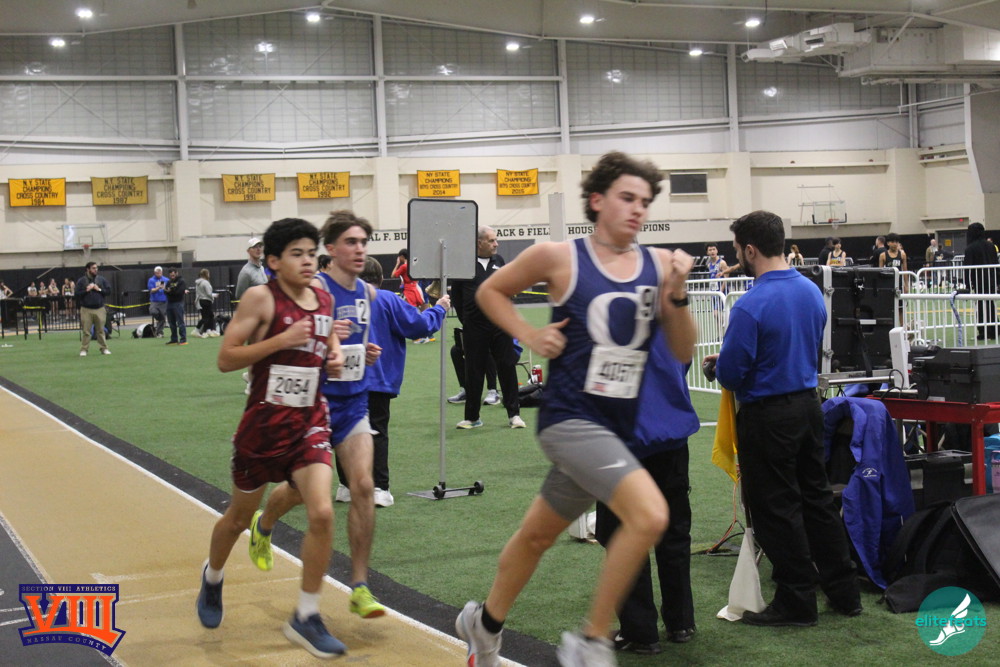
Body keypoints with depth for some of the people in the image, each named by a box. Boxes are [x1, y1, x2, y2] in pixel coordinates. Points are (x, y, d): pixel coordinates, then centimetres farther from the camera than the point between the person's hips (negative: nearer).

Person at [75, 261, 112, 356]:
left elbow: (109, 290, 7)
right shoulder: (81, 281, 1)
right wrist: (86, 290, -12)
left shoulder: (101, 279, 8)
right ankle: (84, 349, 5)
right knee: (86, 331, -1)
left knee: (100, 330, 6)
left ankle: (104, 348, 12)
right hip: (86, 310, -2)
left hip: (99, 309, 2)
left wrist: (99, 289, -6)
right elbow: (76, 294, -2)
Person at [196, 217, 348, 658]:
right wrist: (282, 340, -24)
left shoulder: (324, 298, 3)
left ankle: (306, 617, 0)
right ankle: (212, 577, 48)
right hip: (264, 424, -3)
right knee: (240, 515, 16)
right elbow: (226, 359, -15)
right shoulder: (261, 299, -13)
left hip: (309, 423, 3)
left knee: (322, 513, -14)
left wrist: (335, 357, 2)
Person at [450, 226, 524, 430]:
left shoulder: (498, 261, 10)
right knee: (473, 372, 5)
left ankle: (514, 414, 9)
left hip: (500, 325, 3)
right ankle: (472, 417, 15)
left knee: (507, 367, 2)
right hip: (474, 327, -3)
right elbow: (456, 295, 4)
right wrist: (465, 320, 4)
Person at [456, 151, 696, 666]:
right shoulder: (560, 257, -7)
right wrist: (530, 336, -6)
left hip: (617, 426, 5)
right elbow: (490, 291, 8)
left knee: (537, 535, 21)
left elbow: (683, 352, 3)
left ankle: (484, 624, 45)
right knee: (650, 514, -25)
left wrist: (677, 292, -12)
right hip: (571, 417, -5)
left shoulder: (659, 264, 3)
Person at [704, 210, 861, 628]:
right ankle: (844, 591, 25)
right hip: (808, 403, 8)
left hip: (768, 416, -8)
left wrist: (720, 365, 5)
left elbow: (730, 373, -20)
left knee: (776, 508, 4)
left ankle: (797, 602, 11)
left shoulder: (751, 306, -22)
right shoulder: (812, 291, 3)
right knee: (816, 497, 17)